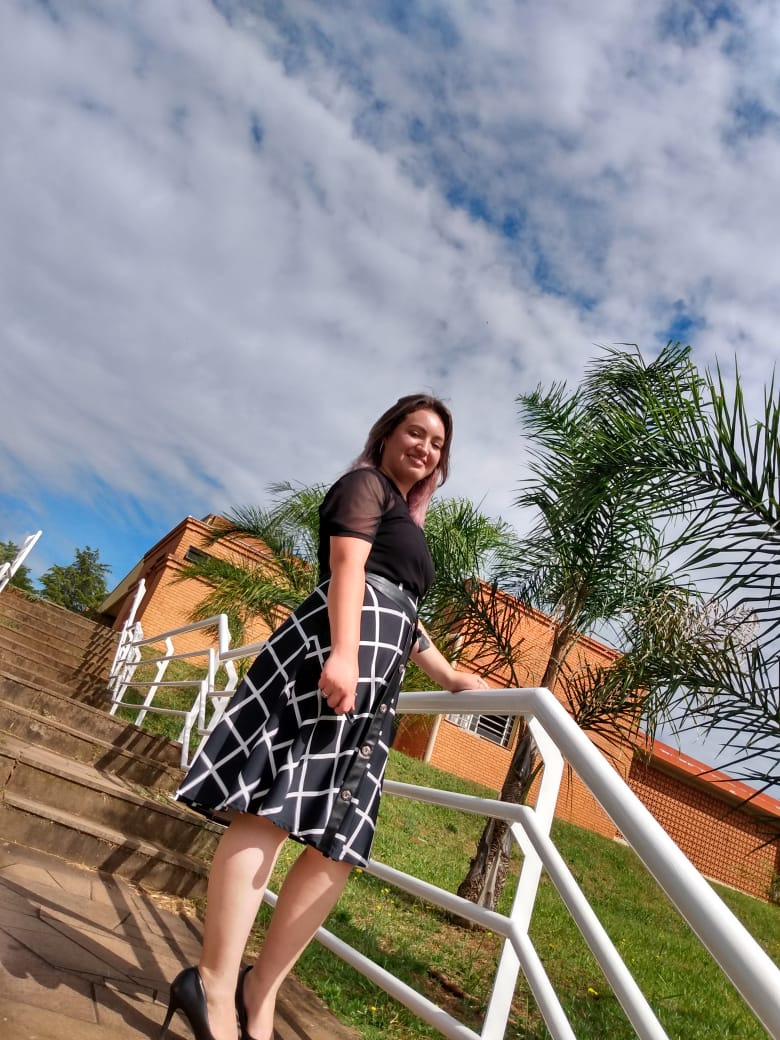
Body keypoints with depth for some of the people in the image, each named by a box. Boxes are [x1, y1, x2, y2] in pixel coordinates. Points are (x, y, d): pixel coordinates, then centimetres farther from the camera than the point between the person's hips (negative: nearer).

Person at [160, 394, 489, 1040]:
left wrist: (450, 677, 37)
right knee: (276, 808, -15)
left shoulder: (406, 525, 34)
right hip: (341, 644, -9)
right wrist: (344, 651, -22)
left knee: (341, 840, 1)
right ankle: (216, 988, -12)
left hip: (376, 673, 9)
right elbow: (347, 566, -9)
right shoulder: (366, 483, 9)